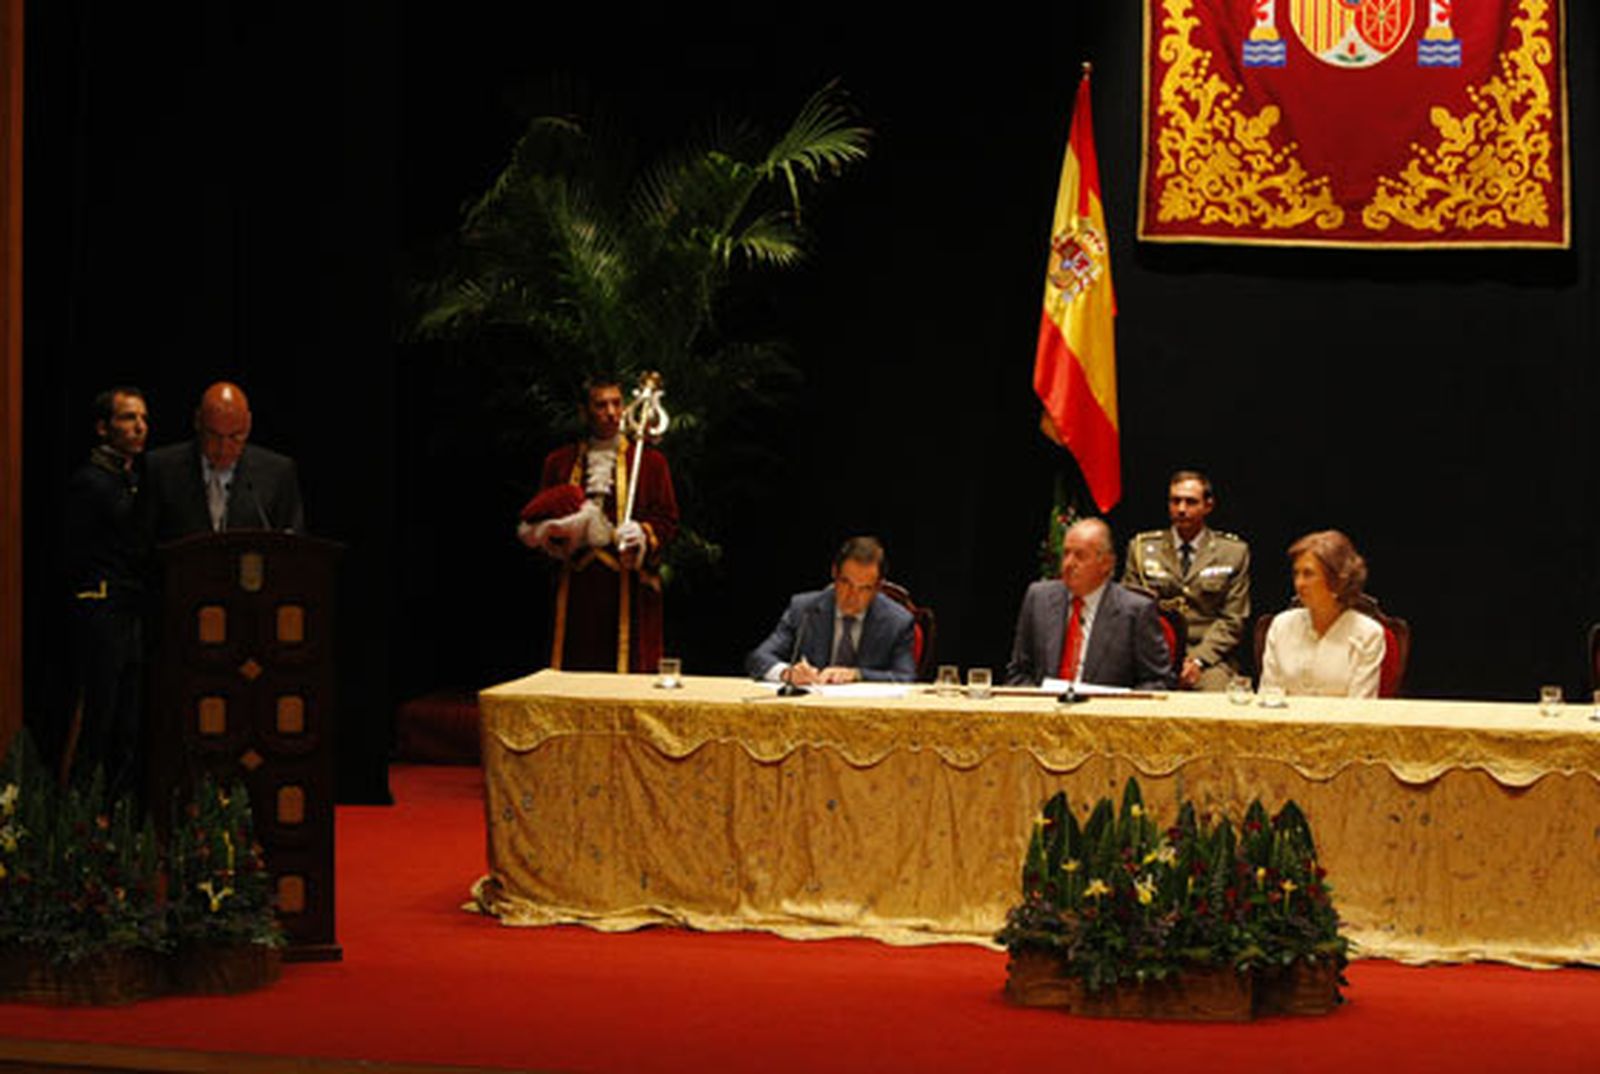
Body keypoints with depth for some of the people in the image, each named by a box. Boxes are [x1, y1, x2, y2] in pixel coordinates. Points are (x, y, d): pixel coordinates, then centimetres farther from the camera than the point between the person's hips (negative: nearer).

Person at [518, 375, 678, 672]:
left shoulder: (650, 461, 7)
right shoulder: (560, 461, 14)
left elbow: (667, 519, 3)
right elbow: (530, 526, 15)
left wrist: (642, 534, -17)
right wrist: (554, 527, -7)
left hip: (629, 590, -2)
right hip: (577, 590, 2)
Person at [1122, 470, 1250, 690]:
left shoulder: (1234, 551, 11)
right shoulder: (1141, 547, 15)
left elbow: (1233, 620, 5)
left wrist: (1198, 660, -10)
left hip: (1209, 657, 0)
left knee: (1214, 686, -33)